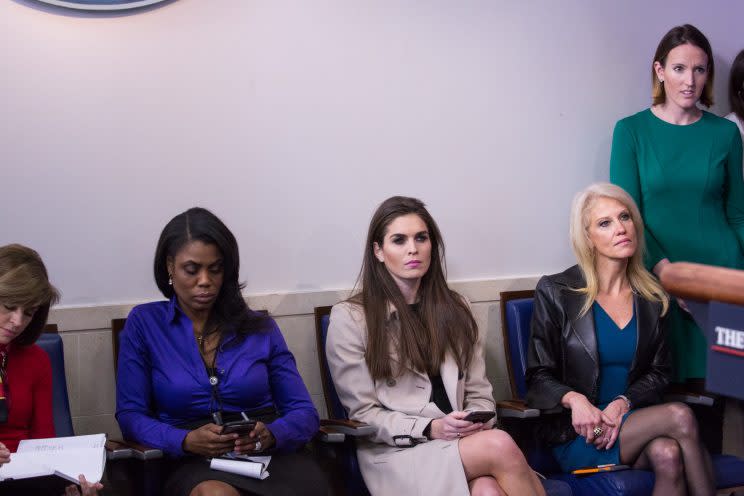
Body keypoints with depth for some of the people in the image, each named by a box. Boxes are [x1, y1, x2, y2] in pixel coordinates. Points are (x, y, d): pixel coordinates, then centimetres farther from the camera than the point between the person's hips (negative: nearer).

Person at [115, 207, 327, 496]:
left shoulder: (260, 328, 13)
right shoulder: (144, 323, 9)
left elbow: (304, 413, 9)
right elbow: (130, 415, 2)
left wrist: (270, 435, -15)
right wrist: (186, 441, -17)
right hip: (194, 465, -2)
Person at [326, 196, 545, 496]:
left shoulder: (454, 309, 16)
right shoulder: (350, 318, -1)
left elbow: (478, 392, 14)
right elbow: (364, 415, -3)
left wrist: (475, 423, -9)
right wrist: (431, 429, -16)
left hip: (460, 444, 4)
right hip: (397, 454, -4)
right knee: (500, 446, -31)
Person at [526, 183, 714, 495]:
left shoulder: (652, 297, 11)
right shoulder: (555, 292, 0)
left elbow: (659, 373, 11)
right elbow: (538, 378, -1)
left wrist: (622, 403, -10)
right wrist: (573, 399, -23)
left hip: (632, 421, 3)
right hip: (576, 435, -3)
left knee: (667, 454, -33)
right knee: (680, 417, -28)